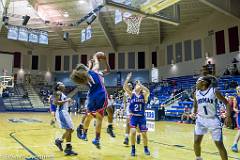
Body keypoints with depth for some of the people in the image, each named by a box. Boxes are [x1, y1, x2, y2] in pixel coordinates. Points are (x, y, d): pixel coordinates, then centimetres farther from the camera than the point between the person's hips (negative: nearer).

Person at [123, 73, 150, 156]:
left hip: (141, 117, 1)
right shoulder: (132, 94, 1)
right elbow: (125, 87, -13)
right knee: (133, 132, -15)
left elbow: (148, 91, -24)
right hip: (133, 116, 0)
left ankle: (146, 148, 28)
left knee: (144, 133, 4)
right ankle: (133, 149, 7)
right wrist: (128, 79, -20)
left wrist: (140, 84, -21)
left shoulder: (144, 95, 0)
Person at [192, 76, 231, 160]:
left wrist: (228, 116, -16)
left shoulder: (214, 91, -10)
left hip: (213, 120, -3)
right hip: (201, 120, 4)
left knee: (219, 144, -2)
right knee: (196, 142, -1)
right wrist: (194, 113, -1)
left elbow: (227, 103, -5)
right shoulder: (196, 93, 2)